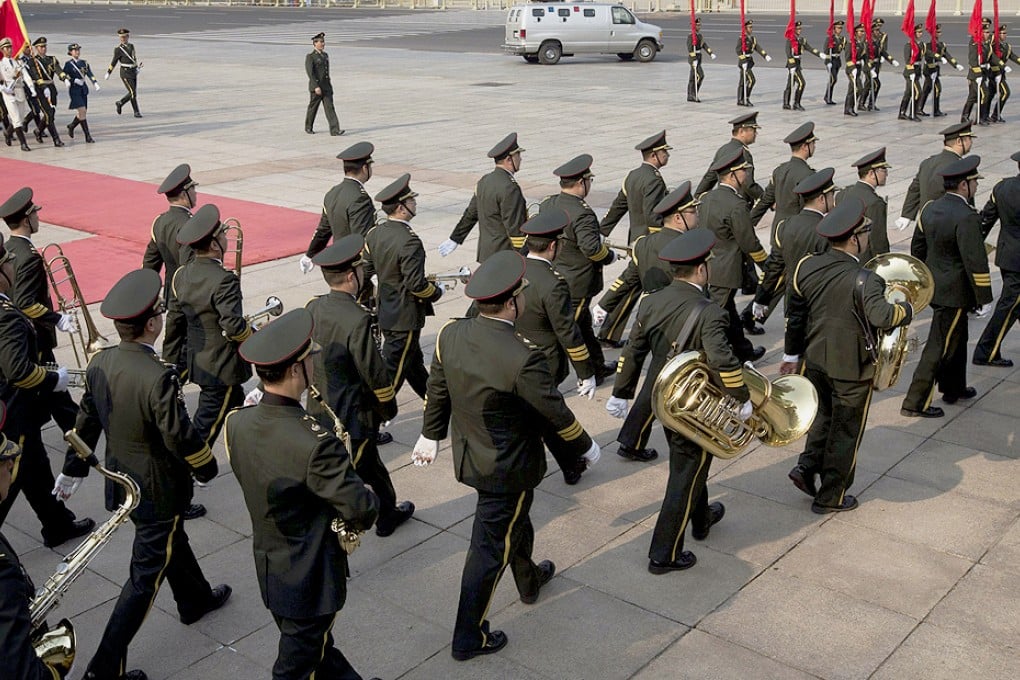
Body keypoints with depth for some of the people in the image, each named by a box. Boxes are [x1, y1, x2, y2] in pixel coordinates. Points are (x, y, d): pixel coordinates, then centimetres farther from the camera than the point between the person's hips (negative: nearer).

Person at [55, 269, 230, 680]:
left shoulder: (99, 363, -7)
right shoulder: (158, 377, -31)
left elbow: (86, 421, 4)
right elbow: (180, 436, -23)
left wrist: (73, 469, 17)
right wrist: (207, 469, -5)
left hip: (121, 480, 8)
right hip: (158, 490, -8)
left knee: (171, 539, 30)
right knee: (147, 573, 5)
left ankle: (195, 599, 53)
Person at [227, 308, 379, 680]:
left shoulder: (236, 423, -12)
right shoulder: (316, 444, -34)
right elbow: (364, 513, -26)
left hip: (268, 569, 7)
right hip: (311, 581, -7)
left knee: (319, 649, 27)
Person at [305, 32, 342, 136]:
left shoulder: (325, 55, 13)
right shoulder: (310, 56, -9)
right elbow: (310, 72, -17)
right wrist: (316, 87, -24)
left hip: (326, 87, 5)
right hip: (315, 87, -5)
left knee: (330, 107, -5)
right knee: (313, 108, 8)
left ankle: (334, 130, -13)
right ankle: (308, 127, 27)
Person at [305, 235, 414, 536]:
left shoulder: (313, 308, -6)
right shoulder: (358, 320, -27)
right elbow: (375, 373, -19)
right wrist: (389, 408, -2)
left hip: (319, 409, 8)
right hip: (353, 418, -7)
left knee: (369, 464, 24)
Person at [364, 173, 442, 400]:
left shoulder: (374, 233, -1)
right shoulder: (409, 241, -25)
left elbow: (365, 271, 6)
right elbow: (416, 285, -25)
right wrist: (437, 292, -7)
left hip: (385, 312, 9)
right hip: (405, 318, -9)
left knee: (414, 362, 24)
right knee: (393, 372, 2)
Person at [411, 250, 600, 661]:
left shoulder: (450, 334, -14)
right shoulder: (523, 358, -33)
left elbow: (437, 391, 3)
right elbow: (557, 416, -19)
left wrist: (431, 435, 20)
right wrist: (585, 447, 0)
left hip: (468, 455, 7)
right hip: (507, 469, -7)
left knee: (515, 521, 31)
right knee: (491, 548, 9)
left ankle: (530, 580, 57)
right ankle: (469, 639, 24)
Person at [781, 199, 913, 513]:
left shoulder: (807, 266, -5)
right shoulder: (864, 280, -25)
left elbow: (795, 315, 3)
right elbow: (881, 316, -40)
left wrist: (791, 354, 15)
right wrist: (907, 309, -18)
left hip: (815, 360, 6)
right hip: (851, 368, -5)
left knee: (825, 415, 29)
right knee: (846, 431, 12)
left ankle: (807, 466, 18)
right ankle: (830, 497, 23)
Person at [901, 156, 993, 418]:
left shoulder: (930, 208, 2)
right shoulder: (966, 217, -24)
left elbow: (917, 247, 12)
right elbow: (976, 262, -23)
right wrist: (985, 299, -15)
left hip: (934, 285, 9)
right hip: (954, 293, -9)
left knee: (957, 338, 25)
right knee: (939, 347, 0)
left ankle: (953, 388, 41)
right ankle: (915, 403, 4)